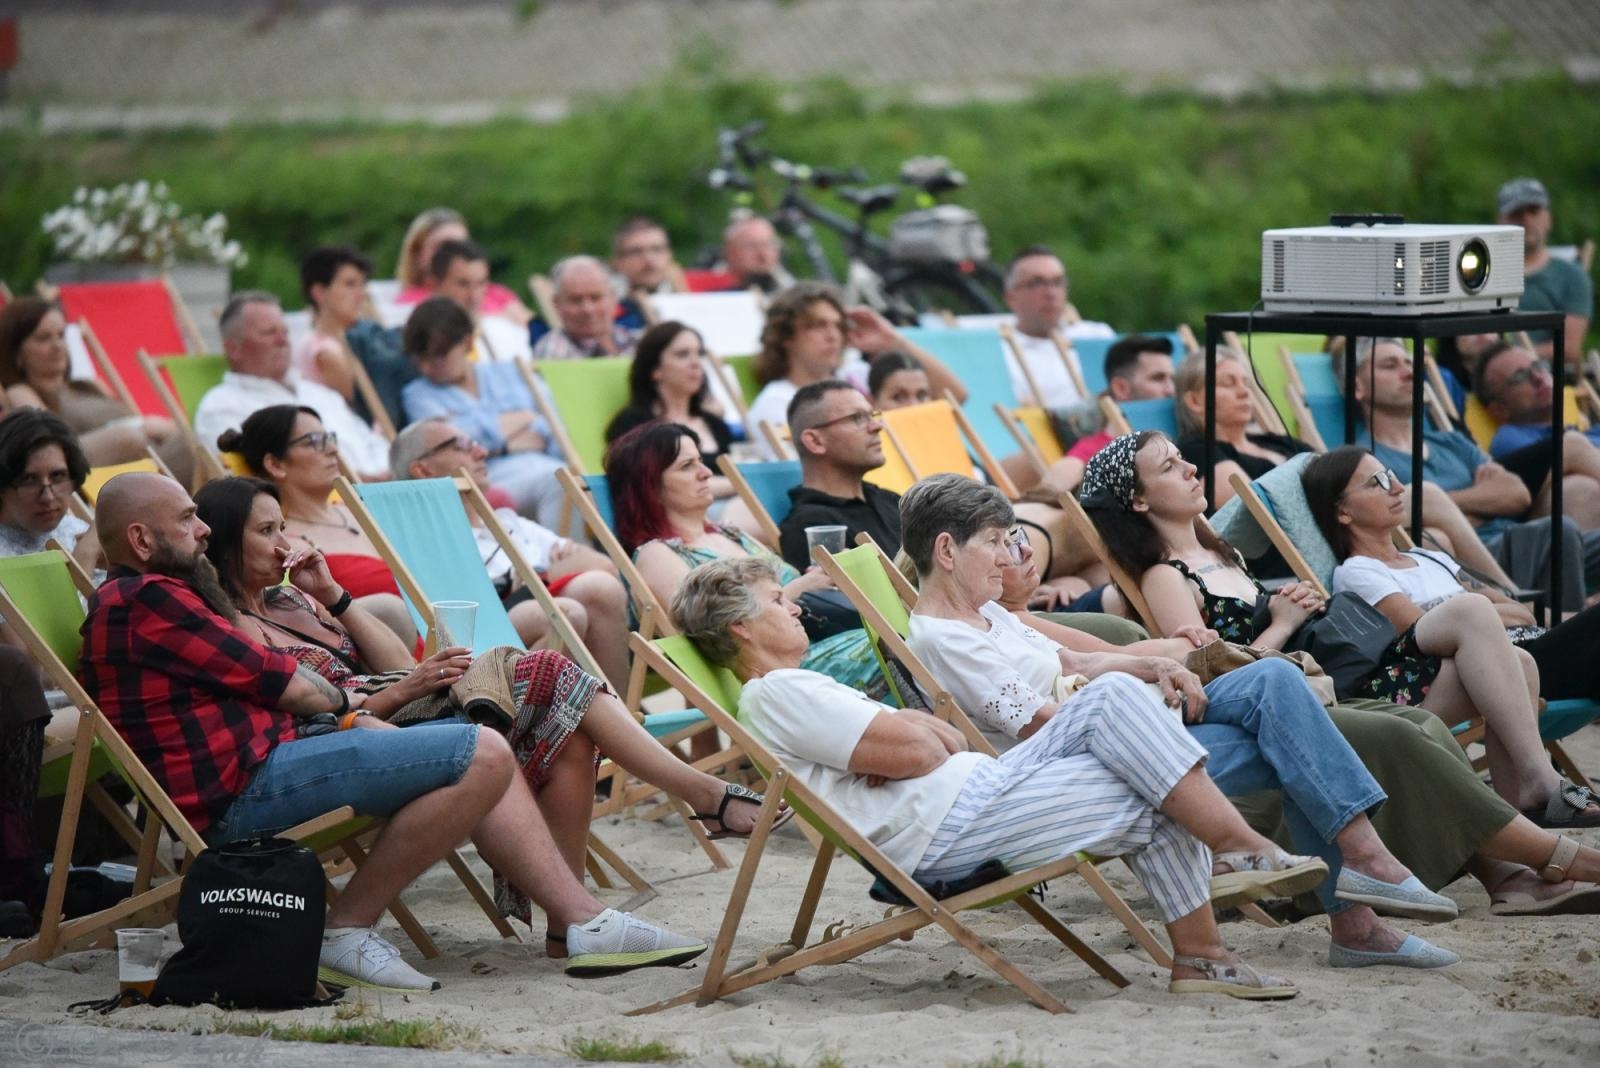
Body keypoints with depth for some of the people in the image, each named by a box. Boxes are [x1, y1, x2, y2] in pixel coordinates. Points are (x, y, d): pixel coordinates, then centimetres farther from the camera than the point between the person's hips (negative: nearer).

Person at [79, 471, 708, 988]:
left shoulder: (124, 602, 24)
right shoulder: (147, 598, -11)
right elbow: (267, 675, -9)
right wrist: (336, 699, 11)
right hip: (247, 786, -12)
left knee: (483, 757, 14)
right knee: (483, 757, -18)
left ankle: (583, 920, 8)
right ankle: (345, 932, -13)